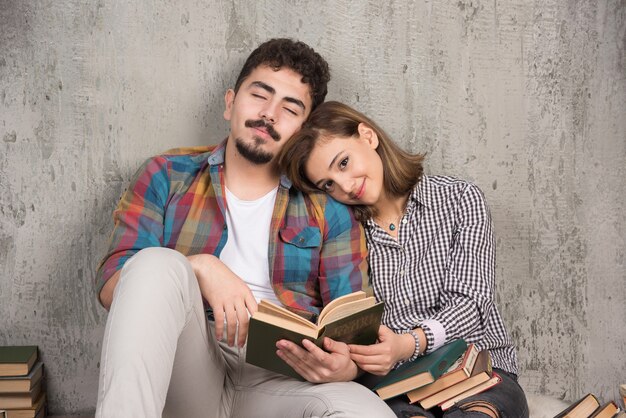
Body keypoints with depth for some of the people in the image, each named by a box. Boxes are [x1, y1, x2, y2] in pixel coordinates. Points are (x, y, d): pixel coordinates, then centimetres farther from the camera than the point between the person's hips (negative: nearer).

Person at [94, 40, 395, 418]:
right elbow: (110, 284, 3)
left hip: (280, 378, -1)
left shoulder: (329, 208, 10)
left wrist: (342, 366, -19)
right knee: (157, 264, -28)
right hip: (188, 368, 1)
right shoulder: (168, 176, 11)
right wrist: (200, 268, -15)